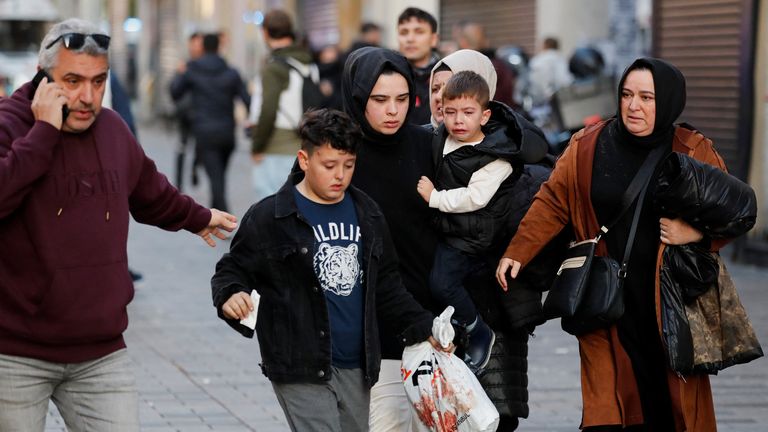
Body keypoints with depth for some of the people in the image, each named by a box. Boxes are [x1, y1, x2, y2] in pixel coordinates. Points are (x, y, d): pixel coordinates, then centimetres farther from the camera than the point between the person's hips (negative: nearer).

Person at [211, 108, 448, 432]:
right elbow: (234, 269, 0)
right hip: (301, 368, -6)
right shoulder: (269, 217, -5)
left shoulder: (367, 215, 11)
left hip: (356, 368, 6)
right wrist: (230, 296, -22)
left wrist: (423, 328, 10)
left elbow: (386, 286, 18)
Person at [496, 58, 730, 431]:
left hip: (669, 298, 0)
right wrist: (517, 253, -5)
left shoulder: (694, 152, 0)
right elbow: (552, 204, 4)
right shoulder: (587, 147, 2)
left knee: (673, 395, 2)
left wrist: (695, 233, -13)